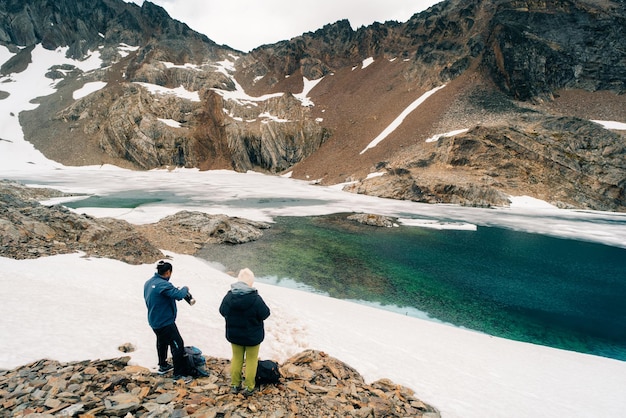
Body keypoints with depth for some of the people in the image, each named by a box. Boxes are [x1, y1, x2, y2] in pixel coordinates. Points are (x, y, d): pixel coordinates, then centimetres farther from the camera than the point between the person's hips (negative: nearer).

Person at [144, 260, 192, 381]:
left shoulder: (149, 283, 4)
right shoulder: (163, 285, -26)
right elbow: (179, 295, -31)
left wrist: (174, 290, 3)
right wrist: (185, 289, -12)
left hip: (154, 321, 10)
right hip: (165, 322, -10)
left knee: (162, 342, 27)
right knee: (177, 345, -3)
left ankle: (163, 366, 43)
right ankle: (179, 374, 2)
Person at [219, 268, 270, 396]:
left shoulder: (229, 296, -16)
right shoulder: (255, 298, -28)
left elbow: (223, 311, 1)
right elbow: (265, 314, -16)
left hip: (234, 335, 4)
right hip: (253, 336, -3)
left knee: (237, 358, 22)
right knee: (251, 360, 15)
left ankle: (234, 385, 33)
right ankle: (249, 387, 24)